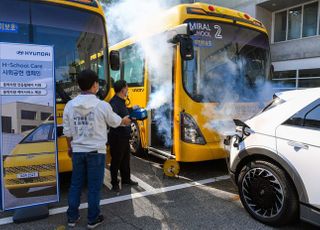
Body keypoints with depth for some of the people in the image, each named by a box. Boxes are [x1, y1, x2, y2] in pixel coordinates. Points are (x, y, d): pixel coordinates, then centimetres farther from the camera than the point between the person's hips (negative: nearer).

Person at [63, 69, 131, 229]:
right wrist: (125, 121, 26)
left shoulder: (70, 105, -3)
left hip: (77, 151, 4)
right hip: (96, 151, -3)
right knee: (94, 186, 9)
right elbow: (115, 122, 4)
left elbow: (67, 131, 5)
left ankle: (72, 217, 28)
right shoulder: (102, 105, -14)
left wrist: (70, 147, 21)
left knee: (76, 184, 16)